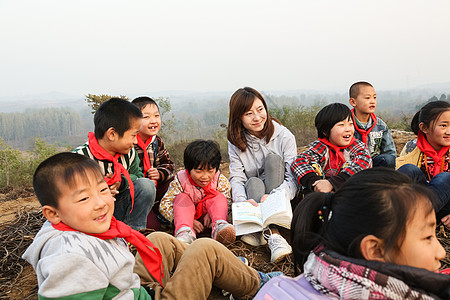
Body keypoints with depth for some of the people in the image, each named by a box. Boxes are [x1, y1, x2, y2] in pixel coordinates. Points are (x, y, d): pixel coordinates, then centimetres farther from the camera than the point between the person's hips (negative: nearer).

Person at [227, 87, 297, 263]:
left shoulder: (284, 136, -8)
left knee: (273, 159, -24)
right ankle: (273, 235, -47)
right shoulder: (236, 144, -1)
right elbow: (237, 179, -13)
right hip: (254, 202, 1)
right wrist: (243, 200, -36)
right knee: (253, 182, -29)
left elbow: (293, 177, -16)